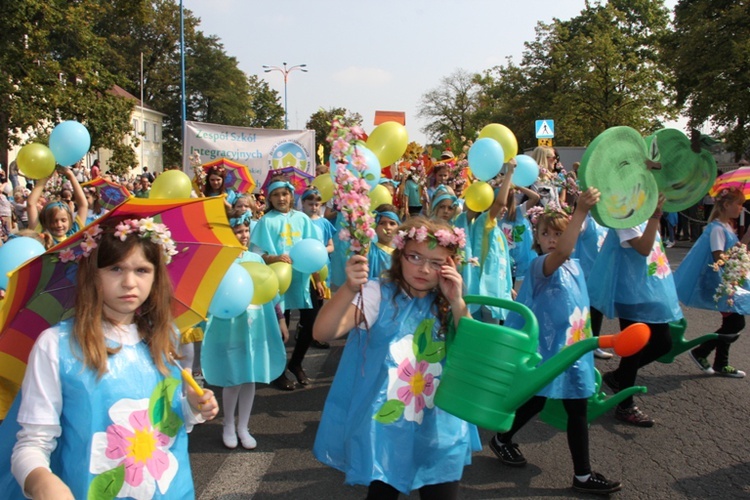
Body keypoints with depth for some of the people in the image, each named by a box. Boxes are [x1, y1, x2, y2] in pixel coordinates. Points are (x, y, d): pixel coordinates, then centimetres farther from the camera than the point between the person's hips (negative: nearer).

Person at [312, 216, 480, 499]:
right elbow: (323, 333, -23)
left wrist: (457, 302, -16)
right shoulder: (379, 294, -12)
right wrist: (349, 289, -40)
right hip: (384, 431, -3)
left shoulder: (446, 306, 2)